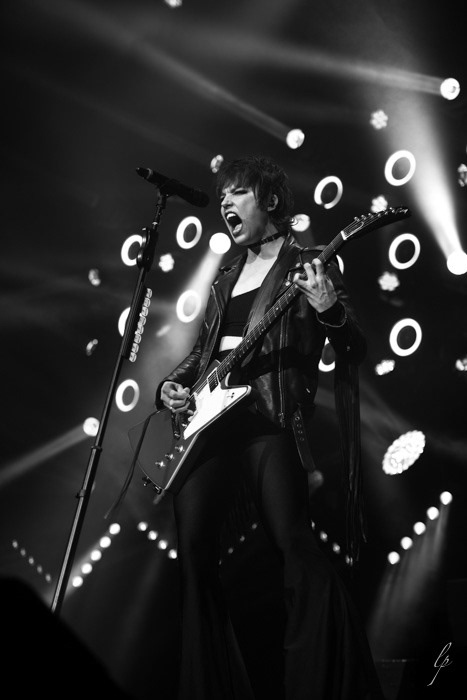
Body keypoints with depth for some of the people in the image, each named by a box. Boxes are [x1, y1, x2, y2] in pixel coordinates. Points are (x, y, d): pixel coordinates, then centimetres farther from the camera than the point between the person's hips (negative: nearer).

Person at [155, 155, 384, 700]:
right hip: (206, 421, 6)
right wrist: (171, 387, 13)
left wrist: (328, 309, -20)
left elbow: (354, 353, -1)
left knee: (297, 549, -15)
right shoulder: (225, 279, 25)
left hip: (269, 422, -6)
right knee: (193, 547, -4)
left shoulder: (308, 266, 7)